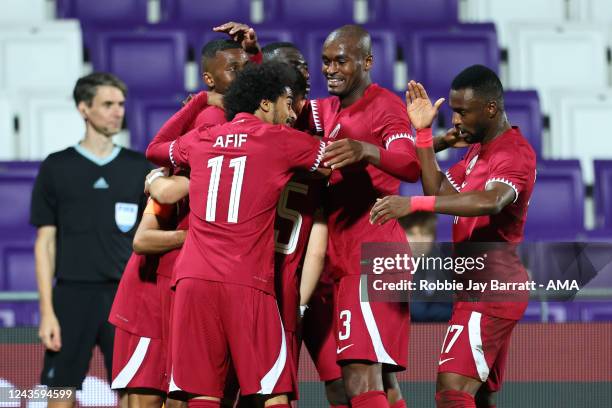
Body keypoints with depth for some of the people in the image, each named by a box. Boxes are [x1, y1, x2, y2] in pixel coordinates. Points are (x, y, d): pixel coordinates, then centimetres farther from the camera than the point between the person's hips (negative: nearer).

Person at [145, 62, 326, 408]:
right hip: (247, 285, -4)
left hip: (194, 281, 4)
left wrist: (202, 101, 44)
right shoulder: (280, 140, 4)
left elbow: (155, 149, 38)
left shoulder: (200, 141, 17)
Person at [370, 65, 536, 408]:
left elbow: (490, 201, -35)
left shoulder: (515, 154, -16)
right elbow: (441, 190, 17)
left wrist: (414, 204, -43)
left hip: (490, 291, -11)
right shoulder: (478, 149, 18)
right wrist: (424, 132, 8)